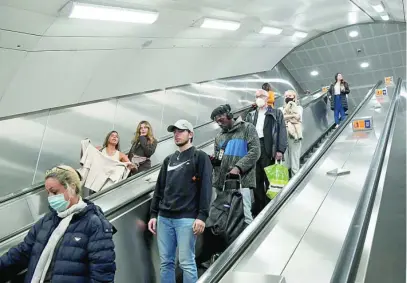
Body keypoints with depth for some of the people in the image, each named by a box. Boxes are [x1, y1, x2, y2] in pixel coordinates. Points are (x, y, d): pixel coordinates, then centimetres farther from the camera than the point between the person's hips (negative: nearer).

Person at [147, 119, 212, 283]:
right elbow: (159, 189, 19)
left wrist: (202, 216, -15)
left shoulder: (200, 157, 2)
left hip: (187, 218, -6)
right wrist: (153, 214, 12)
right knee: (165, 262, 9)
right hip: (164, 218, 6)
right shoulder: (168, 160, 20)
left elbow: (206, 187, -7)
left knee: (187, 263, -4)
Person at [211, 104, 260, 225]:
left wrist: (238, 167, -16)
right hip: (222, 182, 5)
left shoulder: (247, 128, 5)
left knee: (244, 215, -10)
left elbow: (255, 151, -6)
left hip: (241, 181, -5)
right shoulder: (219, 136, 22)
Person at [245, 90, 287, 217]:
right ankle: (258, 207, 13)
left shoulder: (276, 113, 10)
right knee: (256, 180, 5)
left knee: (269, 179, -2)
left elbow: (282, 131, 0)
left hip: (268, 150, -3)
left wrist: (280, 150, -11)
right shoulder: (250, 115, 21)